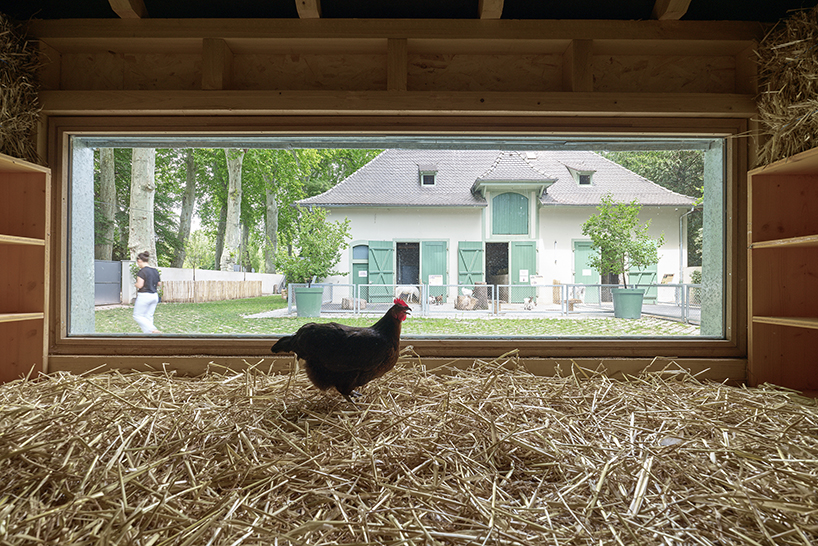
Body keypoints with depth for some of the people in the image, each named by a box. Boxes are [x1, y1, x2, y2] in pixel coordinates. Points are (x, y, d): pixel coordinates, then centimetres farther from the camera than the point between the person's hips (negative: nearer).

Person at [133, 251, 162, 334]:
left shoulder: (142, 271, -15)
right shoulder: (155, 271, 8)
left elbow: (139, 285, -20)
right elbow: (159, 283, 14)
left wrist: (135, 284, 0)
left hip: (144, 296, -7)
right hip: (154, 296, 7)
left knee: (137, 316, 3)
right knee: (149, 316, 13)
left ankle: (153, 330, -12)